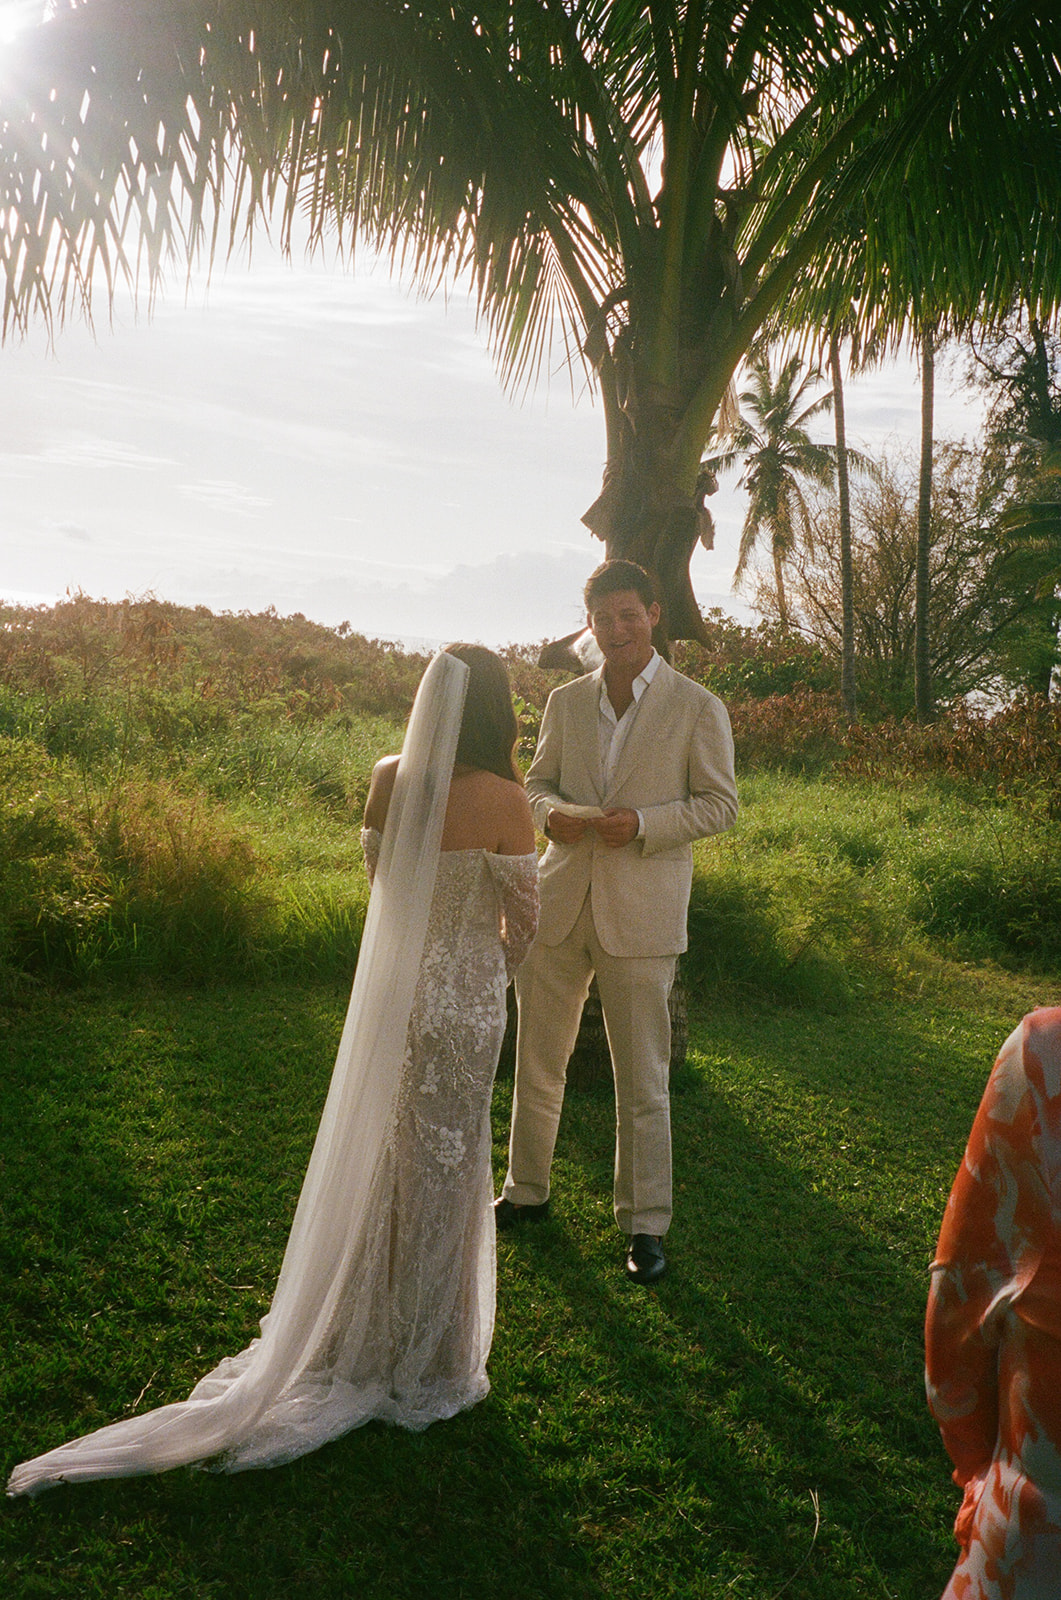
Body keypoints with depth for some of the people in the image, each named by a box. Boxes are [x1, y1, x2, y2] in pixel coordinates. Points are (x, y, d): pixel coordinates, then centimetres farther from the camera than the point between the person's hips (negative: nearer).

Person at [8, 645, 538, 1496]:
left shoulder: (388, 778, -6)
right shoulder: (502, 801, -20)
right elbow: (525, 919, -10)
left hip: (392, 987, 5)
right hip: (463, 1000, -4)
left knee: (379, 1159, 20)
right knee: (442, 1169, 11)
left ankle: (363, 1334, 39)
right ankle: (424, 1364, 29)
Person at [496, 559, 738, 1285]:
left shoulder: (698, 709, -4)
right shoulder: (566, 702, 9)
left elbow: (720, 804, -3)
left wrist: (641, 823, -18)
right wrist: (552, 813, -8)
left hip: (641, 912, -4)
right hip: (560, 900, 4)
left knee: (642, 1081, 4)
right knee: (537, 1062, 14)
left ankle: (646, 1225, 19)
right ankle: (527, 1190, 34)